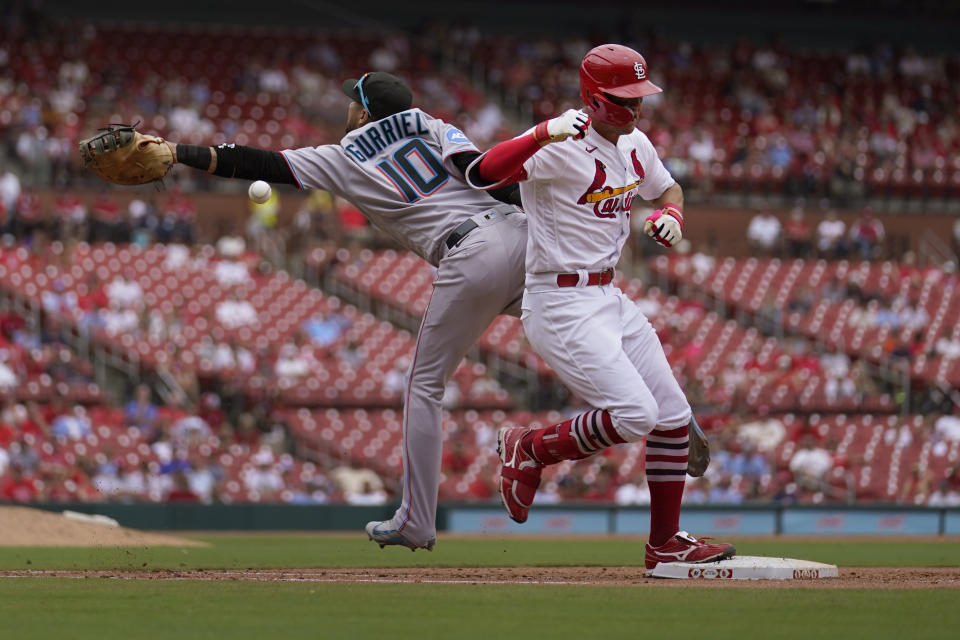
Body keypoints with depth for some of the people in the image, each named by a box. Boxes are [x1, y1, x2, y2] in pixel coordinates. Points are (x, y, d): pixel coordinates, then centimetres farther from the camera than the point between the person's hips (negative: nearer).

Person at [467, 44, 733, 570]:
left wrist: (671, 214, 3)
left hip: (609, 299, 9)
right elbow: (480, 175, -33)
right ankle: (530, 449, 3)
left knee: (673, 417, 7)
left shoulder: (635, 146, 7)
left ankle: (665, 544, 18)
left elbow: (667, 188, 27)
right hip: (561, 305, -9)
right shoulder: (561, 146, -20)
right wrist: (543, 134, -46)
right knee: (634, 413, -21)